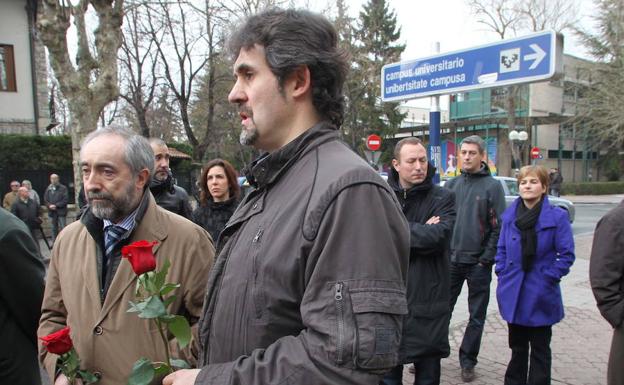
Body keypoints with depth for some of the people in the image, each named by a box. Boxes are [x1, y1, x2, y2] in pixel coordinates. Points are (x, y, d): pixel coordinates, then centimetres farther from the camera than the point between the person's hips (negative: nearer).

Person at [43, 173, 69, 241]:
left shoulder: (63, 188, -1)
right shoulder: (48, 189, 11)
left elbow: (66, 200, -8)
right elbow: (45, 200, 12)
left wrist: (56, 205, -14)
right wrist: (49, 205, -8)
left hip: (61, 212, -4)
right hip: (52, 212, 4)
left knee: (63, 228, -6)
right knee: (54, 229, 12)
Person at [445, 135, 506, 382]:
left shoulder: (492, 186, -4)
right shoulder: (451, 185, 7)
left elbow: (498, 227, -7)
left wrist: (486, 259, -11)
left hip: (478, 263, -3)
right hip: (451, 260, 3)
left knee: (476, 316, 10)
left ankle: (467, 362, 24)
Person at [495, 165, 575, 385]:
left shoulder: (557, 217, -10)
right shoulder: (509, 215, 3)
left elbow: (566, 254, -8)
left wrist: (549, 277, -12)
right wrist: (502, 274, 2)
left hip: (540, 295, -4)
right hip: (513, 293, 4)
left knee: (540, 348, 11)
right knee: (517, 346, 19)